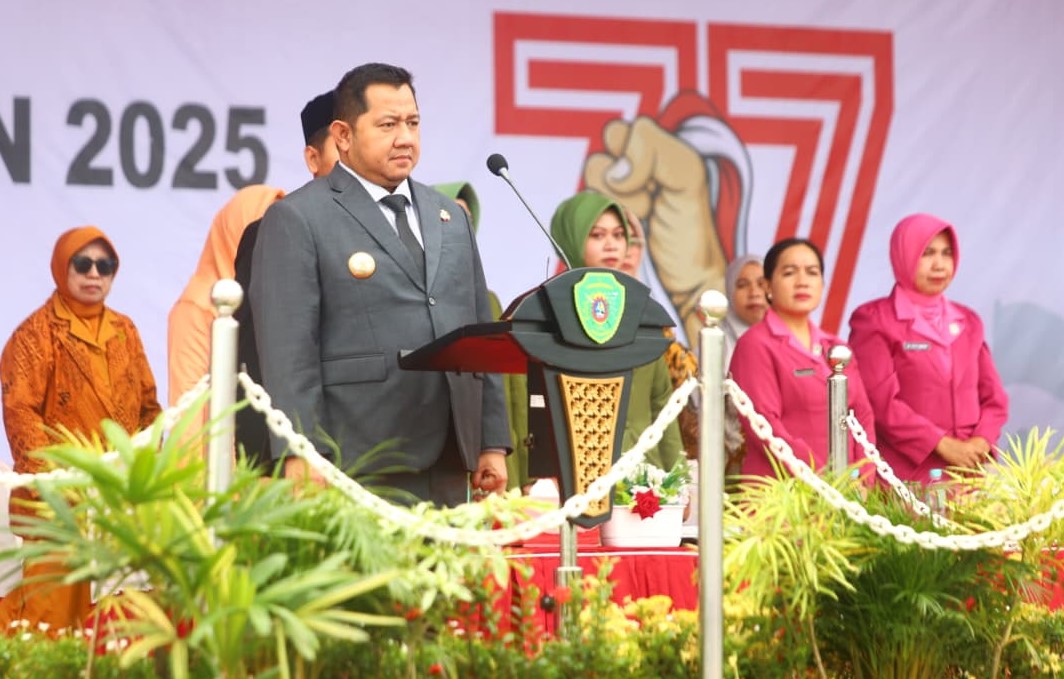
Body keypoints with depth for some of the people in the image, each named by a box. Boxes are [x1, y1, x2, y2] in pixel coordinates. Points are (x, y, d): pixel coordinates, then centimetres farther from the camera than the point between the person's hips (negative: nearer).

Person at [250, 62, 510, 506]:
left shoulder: (451, 218, 20)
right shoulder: (296, 220, -1)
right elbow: (288, 351, -8)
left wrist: (493, 443, 13)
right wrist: (301, 457, -16)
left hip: (448, 469, 6)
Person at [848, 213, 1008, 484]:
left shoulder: (968, 322, 16)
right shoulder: (874, 320, -2)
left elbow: (993, 395, 14)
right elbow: (880, 401, -10)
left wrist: (981, 441, -5)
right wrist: (942, 444, -14)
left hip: (966, 473, 5)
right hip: (905, 476, -5)